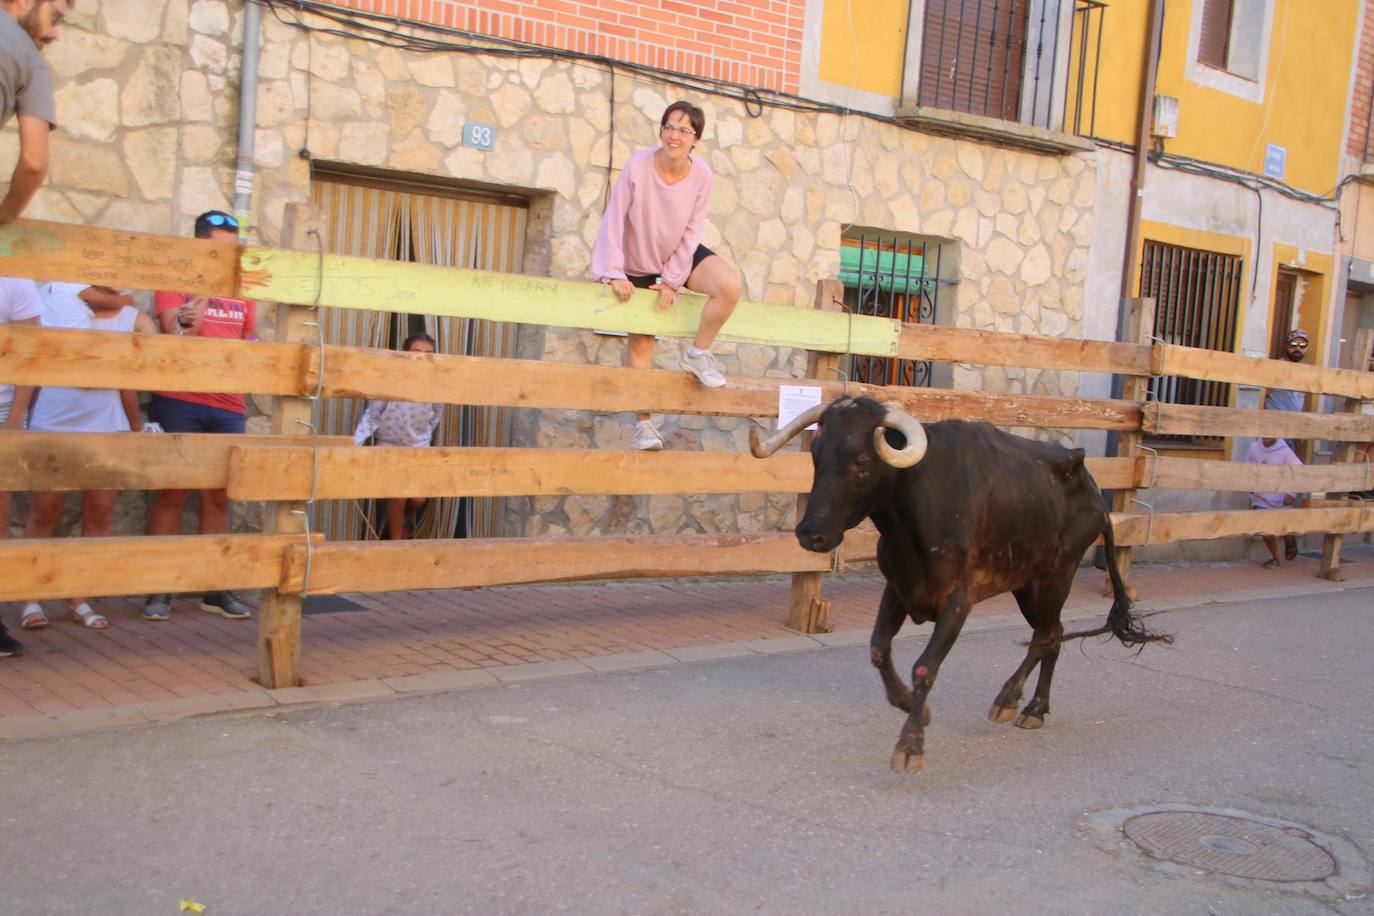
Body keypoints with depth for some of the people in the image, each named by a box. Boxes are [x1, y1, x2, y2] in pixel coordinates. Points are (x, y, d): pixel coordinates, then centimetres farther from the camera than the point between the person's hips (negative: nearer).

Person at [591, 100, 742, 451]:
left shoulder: (701, 175, -17)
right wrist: (615, 274, -19)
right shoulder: (638, 165, -23)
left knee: (730, 285, -26)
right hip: (638, 264, -1)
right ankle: (643, 424, 13)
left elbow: (692, 231, -10)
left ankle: (698, 354, -5)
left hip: (681, 256, 1)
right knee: (640, 341, 2)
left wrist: (671, 280, -11)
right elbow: (614, 219, -18)